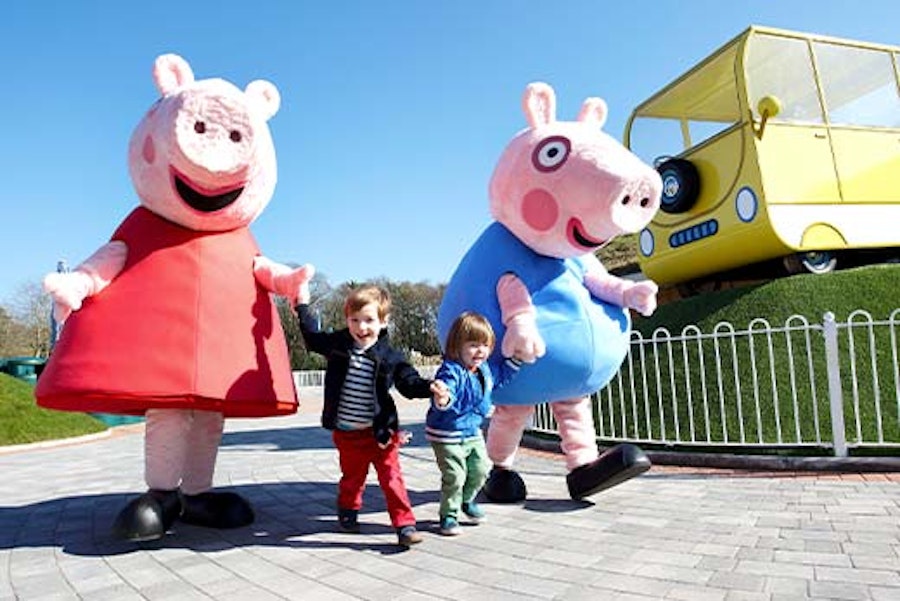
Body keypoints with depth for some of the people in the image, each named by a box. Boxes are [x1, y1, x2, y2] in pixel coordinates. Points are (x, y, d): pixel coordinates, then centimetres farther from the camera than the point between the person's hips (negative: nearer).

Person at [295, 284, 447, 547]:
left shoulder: (390, 356, -9)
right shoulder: (337, 344, -2)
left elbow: (409, 382, -5)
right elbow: (312, 336, 17)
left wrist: (430, 387, -24)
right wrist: (303, 306, 17)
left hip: (380, 432, -2)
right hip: (346, 433, 3)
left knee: (391, 478, -1)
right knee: (352, 476, 20)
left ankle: (405, 524, 6)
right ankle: (348, 512, 45)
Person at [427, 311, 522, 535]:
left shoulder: (484, 369, 2)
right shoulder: (450, 371, -25)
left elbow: (501, 376, 22)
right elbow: (445, 392, -38)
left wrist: (515, 359, 16)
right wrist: (442, 399, -61)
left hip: (473, 431, 8)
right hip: (448, 435, -8)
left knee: (480, 469, 15)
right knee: (454, 476, -5)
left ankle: (467, 501, 41)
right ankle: (448, 515, 15)